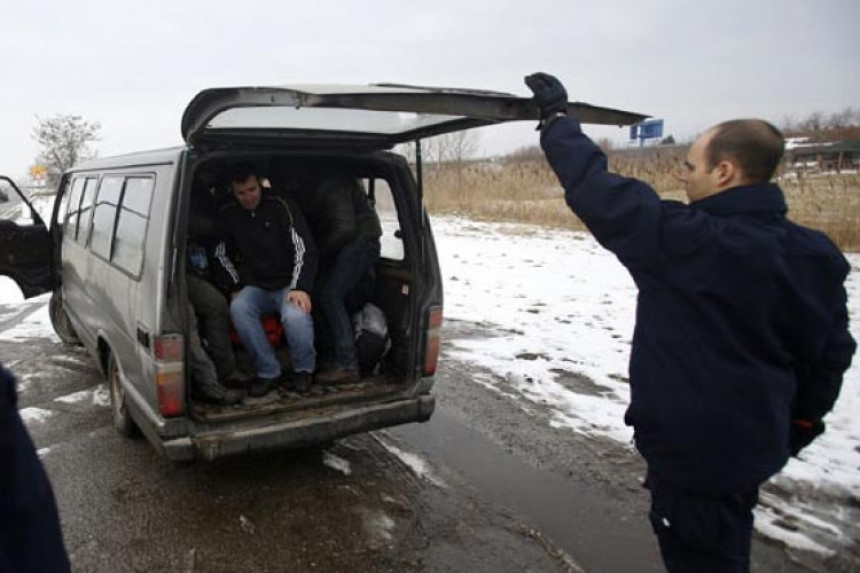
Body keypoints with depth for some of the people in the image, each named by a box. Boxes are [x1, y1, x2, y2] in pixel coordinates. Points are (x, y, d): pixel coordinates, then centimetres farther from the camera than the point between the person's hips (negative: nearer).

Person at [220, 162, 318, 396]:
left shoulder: (280, 206, -5)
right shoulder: (229, 214, 7)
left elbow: (304, 249, -11)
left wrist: (300, 288, -24)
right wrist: (236, 287, 0)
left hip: (288, 285, -3)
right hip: (256, 287, 4)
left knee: (296, 315, -36)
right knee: (238, 308, -32)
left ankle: (305, 369, -6)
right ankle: (268, 372, -15)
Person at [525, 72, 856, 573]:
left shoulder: (690, 241, -27)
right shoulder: (819, 258, -2)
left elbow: (602, 192, -21)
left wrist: (557, 117, -7)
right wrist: (799, 424, 22)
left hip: (691, 450, -8)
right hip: (756, 445, 8)